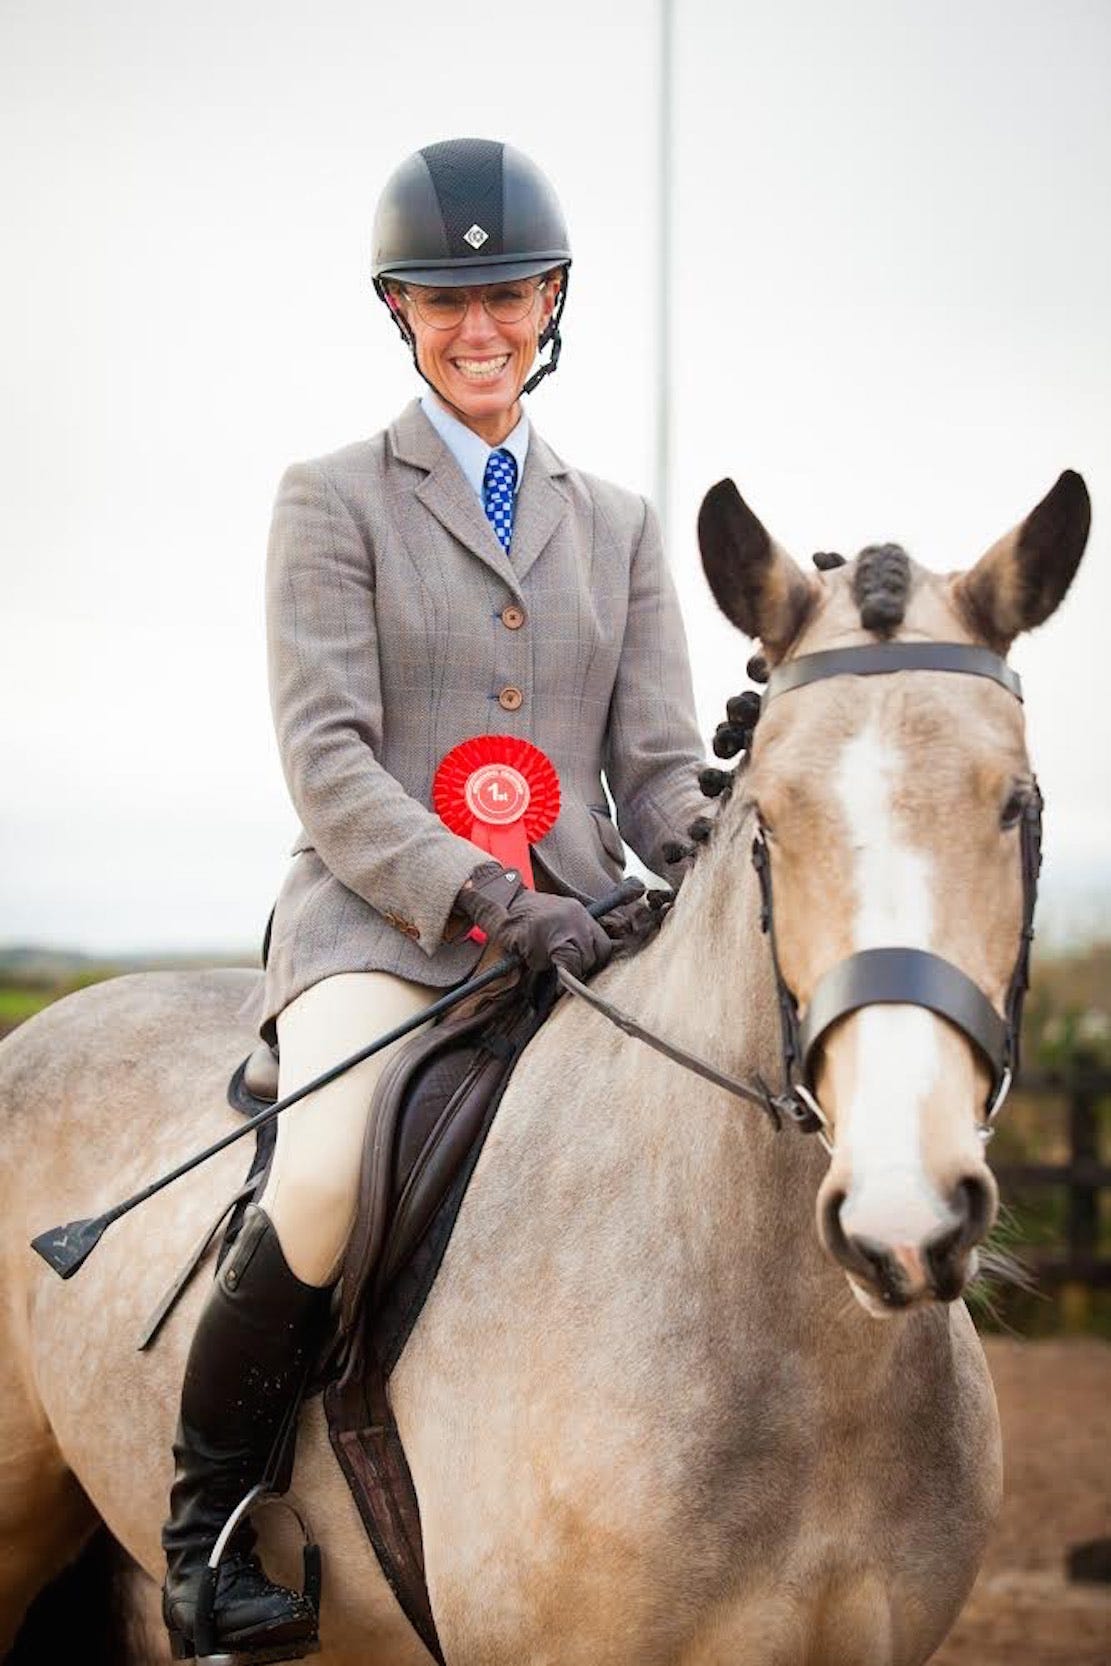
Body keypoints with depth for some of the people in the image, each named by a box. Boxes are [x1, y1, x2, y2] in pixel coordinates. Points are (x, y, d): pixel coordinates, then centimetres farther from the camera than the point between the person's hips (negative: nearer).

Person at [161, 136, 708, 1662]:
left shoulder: (620, 528, 19)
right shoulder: (335, 501, 6)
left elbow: (660, 770, 12)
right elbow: (326, 759, -5)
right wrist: (481, 897, -20)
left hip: (577, 932, 4)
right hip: (378, 922, -4)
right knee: (332, 1180, -33)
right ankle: (204, 1514, -11)